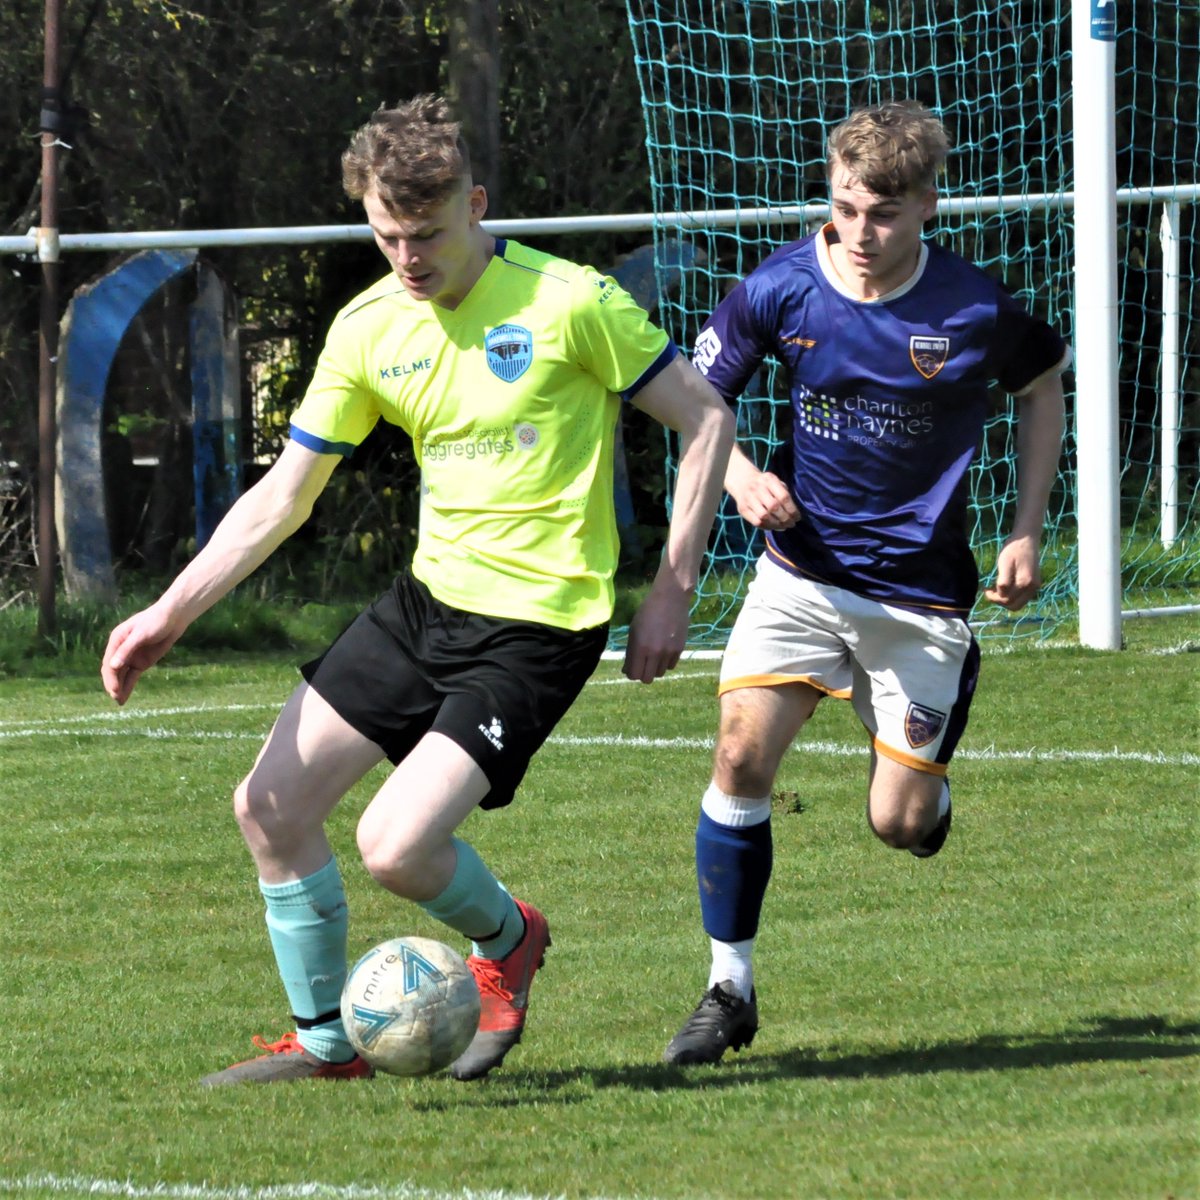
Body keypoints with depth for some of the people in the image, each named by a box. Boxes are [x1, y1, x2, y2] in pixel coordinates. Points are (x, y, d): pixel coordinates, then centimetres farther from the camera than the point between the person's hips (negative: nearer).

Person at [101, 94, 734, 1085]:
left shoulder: (570, 302, -14)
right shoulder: (370, 327, 2)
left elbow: (707, 420, -6)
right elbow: (282, 497, 7)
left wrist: (672, 589, -10)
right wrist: (171, 613, -3)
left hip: (536, 623, -7)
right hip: (430, 596, 7)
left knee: (397, 846, -19)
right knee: (271, 805, 5)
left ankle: (506, 939, 15)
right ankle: (325, 1040, 21)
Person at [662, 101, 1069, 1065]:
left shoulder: (974, 312, -13)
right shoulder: (780, 291, -10)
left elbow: (1044, 387, 8)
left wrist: (1027, 534, 3)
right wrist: (741, 475, -14)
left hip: (919, 590, -1)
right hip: (803, 573, 1)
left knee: (899, 826, -2)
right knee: (743, 754, -17)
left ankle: (930, 779, 38)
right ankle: (730, 987, -4)